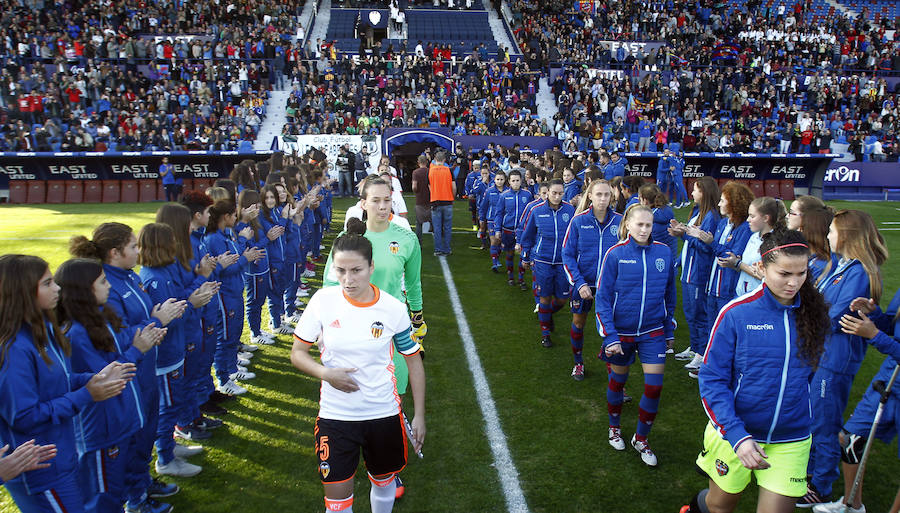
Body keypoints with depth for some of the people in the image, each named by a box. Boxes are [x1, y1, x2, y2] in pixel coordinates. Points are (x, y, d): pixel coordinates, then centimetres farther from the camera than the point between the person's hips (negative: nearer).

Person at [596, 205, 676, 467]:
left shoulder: (664, 252, -3)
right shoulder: (615, 254, -11)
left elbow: (669, 294, 9)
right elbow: (603, 298, -10)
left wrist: (669, 330, 12)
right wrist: (609, 337, -15)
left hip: (653, 332, 2)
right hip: (621, 332, -2)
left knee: (654, 386, 0)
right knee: (618, 381, 14)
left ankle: (641, 439, 23)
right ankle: (614, 428, 40)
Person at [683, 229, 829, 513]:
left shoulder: (813, 313, -4)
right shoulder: (736, 313, -15)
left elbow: (812, 372, 12)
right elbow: (712, 379, -14)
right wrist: (737, 435, -23)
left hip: (789, 442, 2)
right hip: (733, 433, -2)